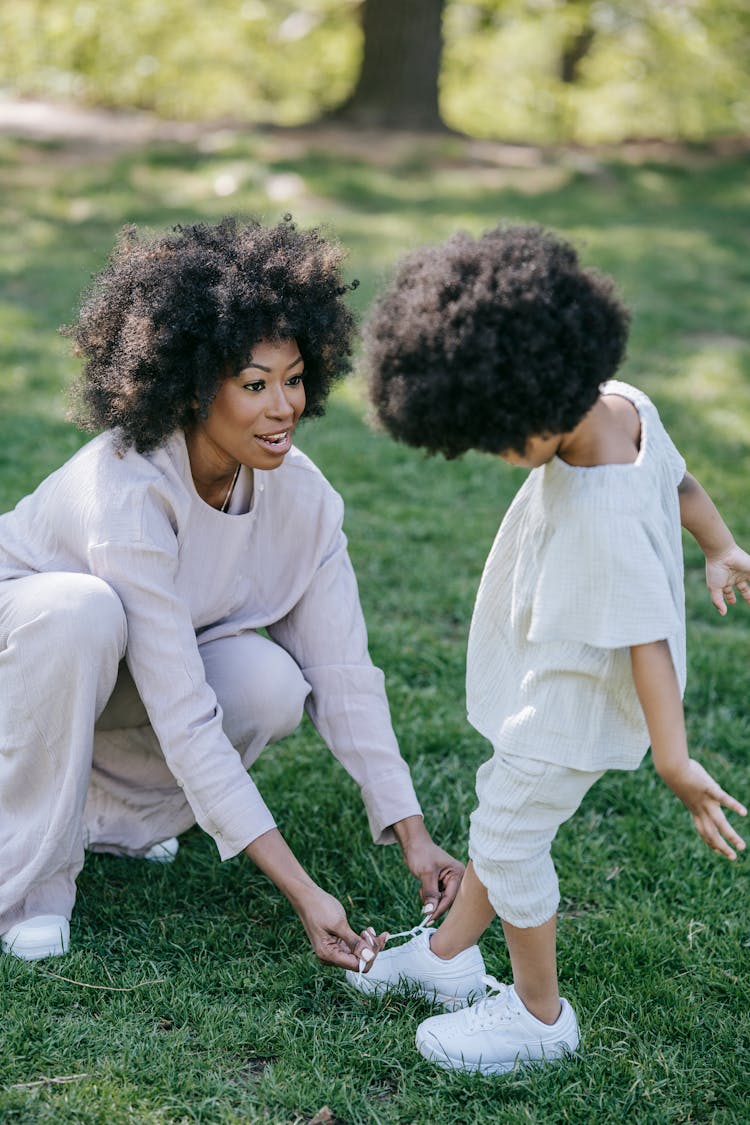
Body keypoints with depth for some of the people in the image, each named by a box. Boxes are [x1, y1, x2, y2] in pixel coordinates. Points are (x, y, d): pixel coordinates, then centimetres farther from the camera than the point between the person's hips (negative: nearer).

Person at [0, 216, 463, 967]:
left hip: (129, 662, 5)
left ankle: (104, 806, 2)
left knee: (271, 686, -26)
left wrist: (413, 836, -22)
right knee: (82, 611, -40)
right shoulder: (129, 493, -37)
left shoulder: (299, 494, -19)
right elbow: (183, 719, -39)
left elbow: (342, 674, -15)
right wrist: (303, 894, -40)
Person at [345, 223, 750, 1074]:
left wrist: (674, 761, -28)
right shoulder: (618, 404, -12)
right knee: (502, 809, 23)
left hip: (576, 701, -10)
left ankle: (537, 1011, 25)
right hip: (551, 678, 10)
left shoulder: (604, 515, -37)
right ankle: (450, 951, 43)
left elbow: (646, 635, -33)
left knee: (509, 835, 5)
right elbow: (678, 477, 6)